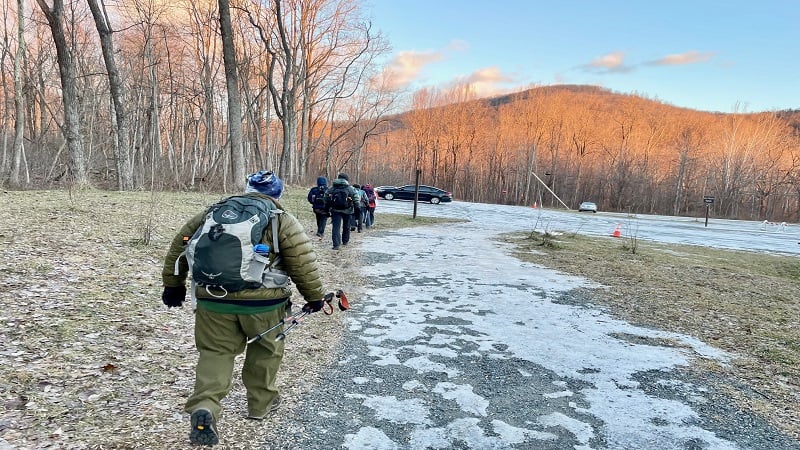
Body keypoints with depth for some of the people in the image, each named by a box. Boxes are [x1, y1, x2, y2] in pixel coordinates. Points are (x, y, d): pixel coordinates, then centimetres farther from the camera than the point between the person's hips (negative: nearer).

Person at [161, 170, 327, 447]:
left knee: (215, 352, 15)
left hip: (213, 299, 2)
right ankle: (261, 403, 34)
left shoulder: (213, 212, 12)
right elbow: (302, 263, -4)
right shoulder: (283, 221, 1)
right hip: (263, 301, -2)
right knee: (265, 350, 20)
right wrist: (314, 296, 8)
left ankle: (204, 406, -6)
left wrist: (173, 284, 25)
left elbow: (179, 245, 15)